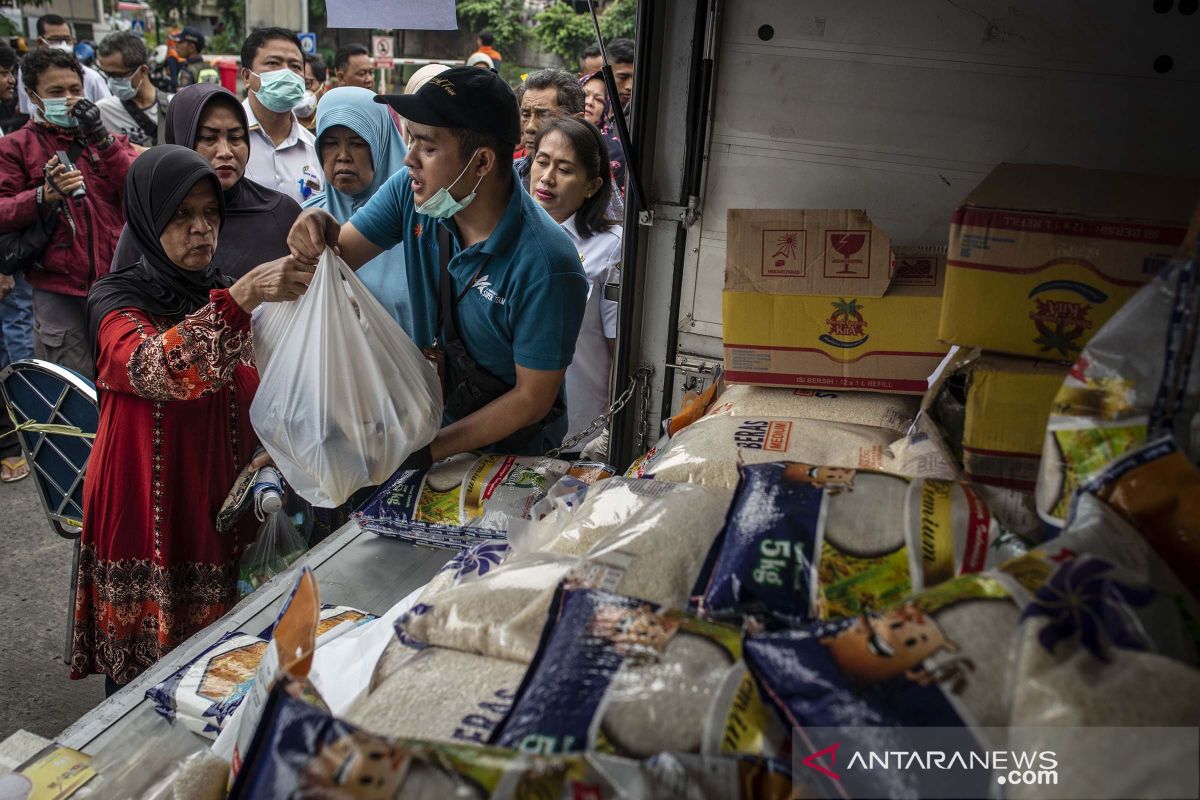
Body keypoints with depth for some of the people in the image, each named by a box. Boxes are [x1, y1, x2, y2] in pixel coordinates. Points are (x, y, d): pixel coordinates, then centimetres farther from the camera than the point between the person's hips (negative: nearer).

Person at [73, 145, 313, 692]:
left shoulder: (220, 296, 10)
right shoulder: (115, 300, -7)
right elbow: (157, 368, -30)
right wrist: (244, 296, -42)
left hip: (226, 505, 5)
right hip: (149, 515, -5)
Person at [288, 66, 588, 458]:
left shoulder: (546, 267, -29)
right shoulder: (410, 189, -12)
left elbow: (532, 398, -21)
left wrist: (427, 450, -22)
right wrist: (317, 228, -26)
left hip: (513, 450, -3)